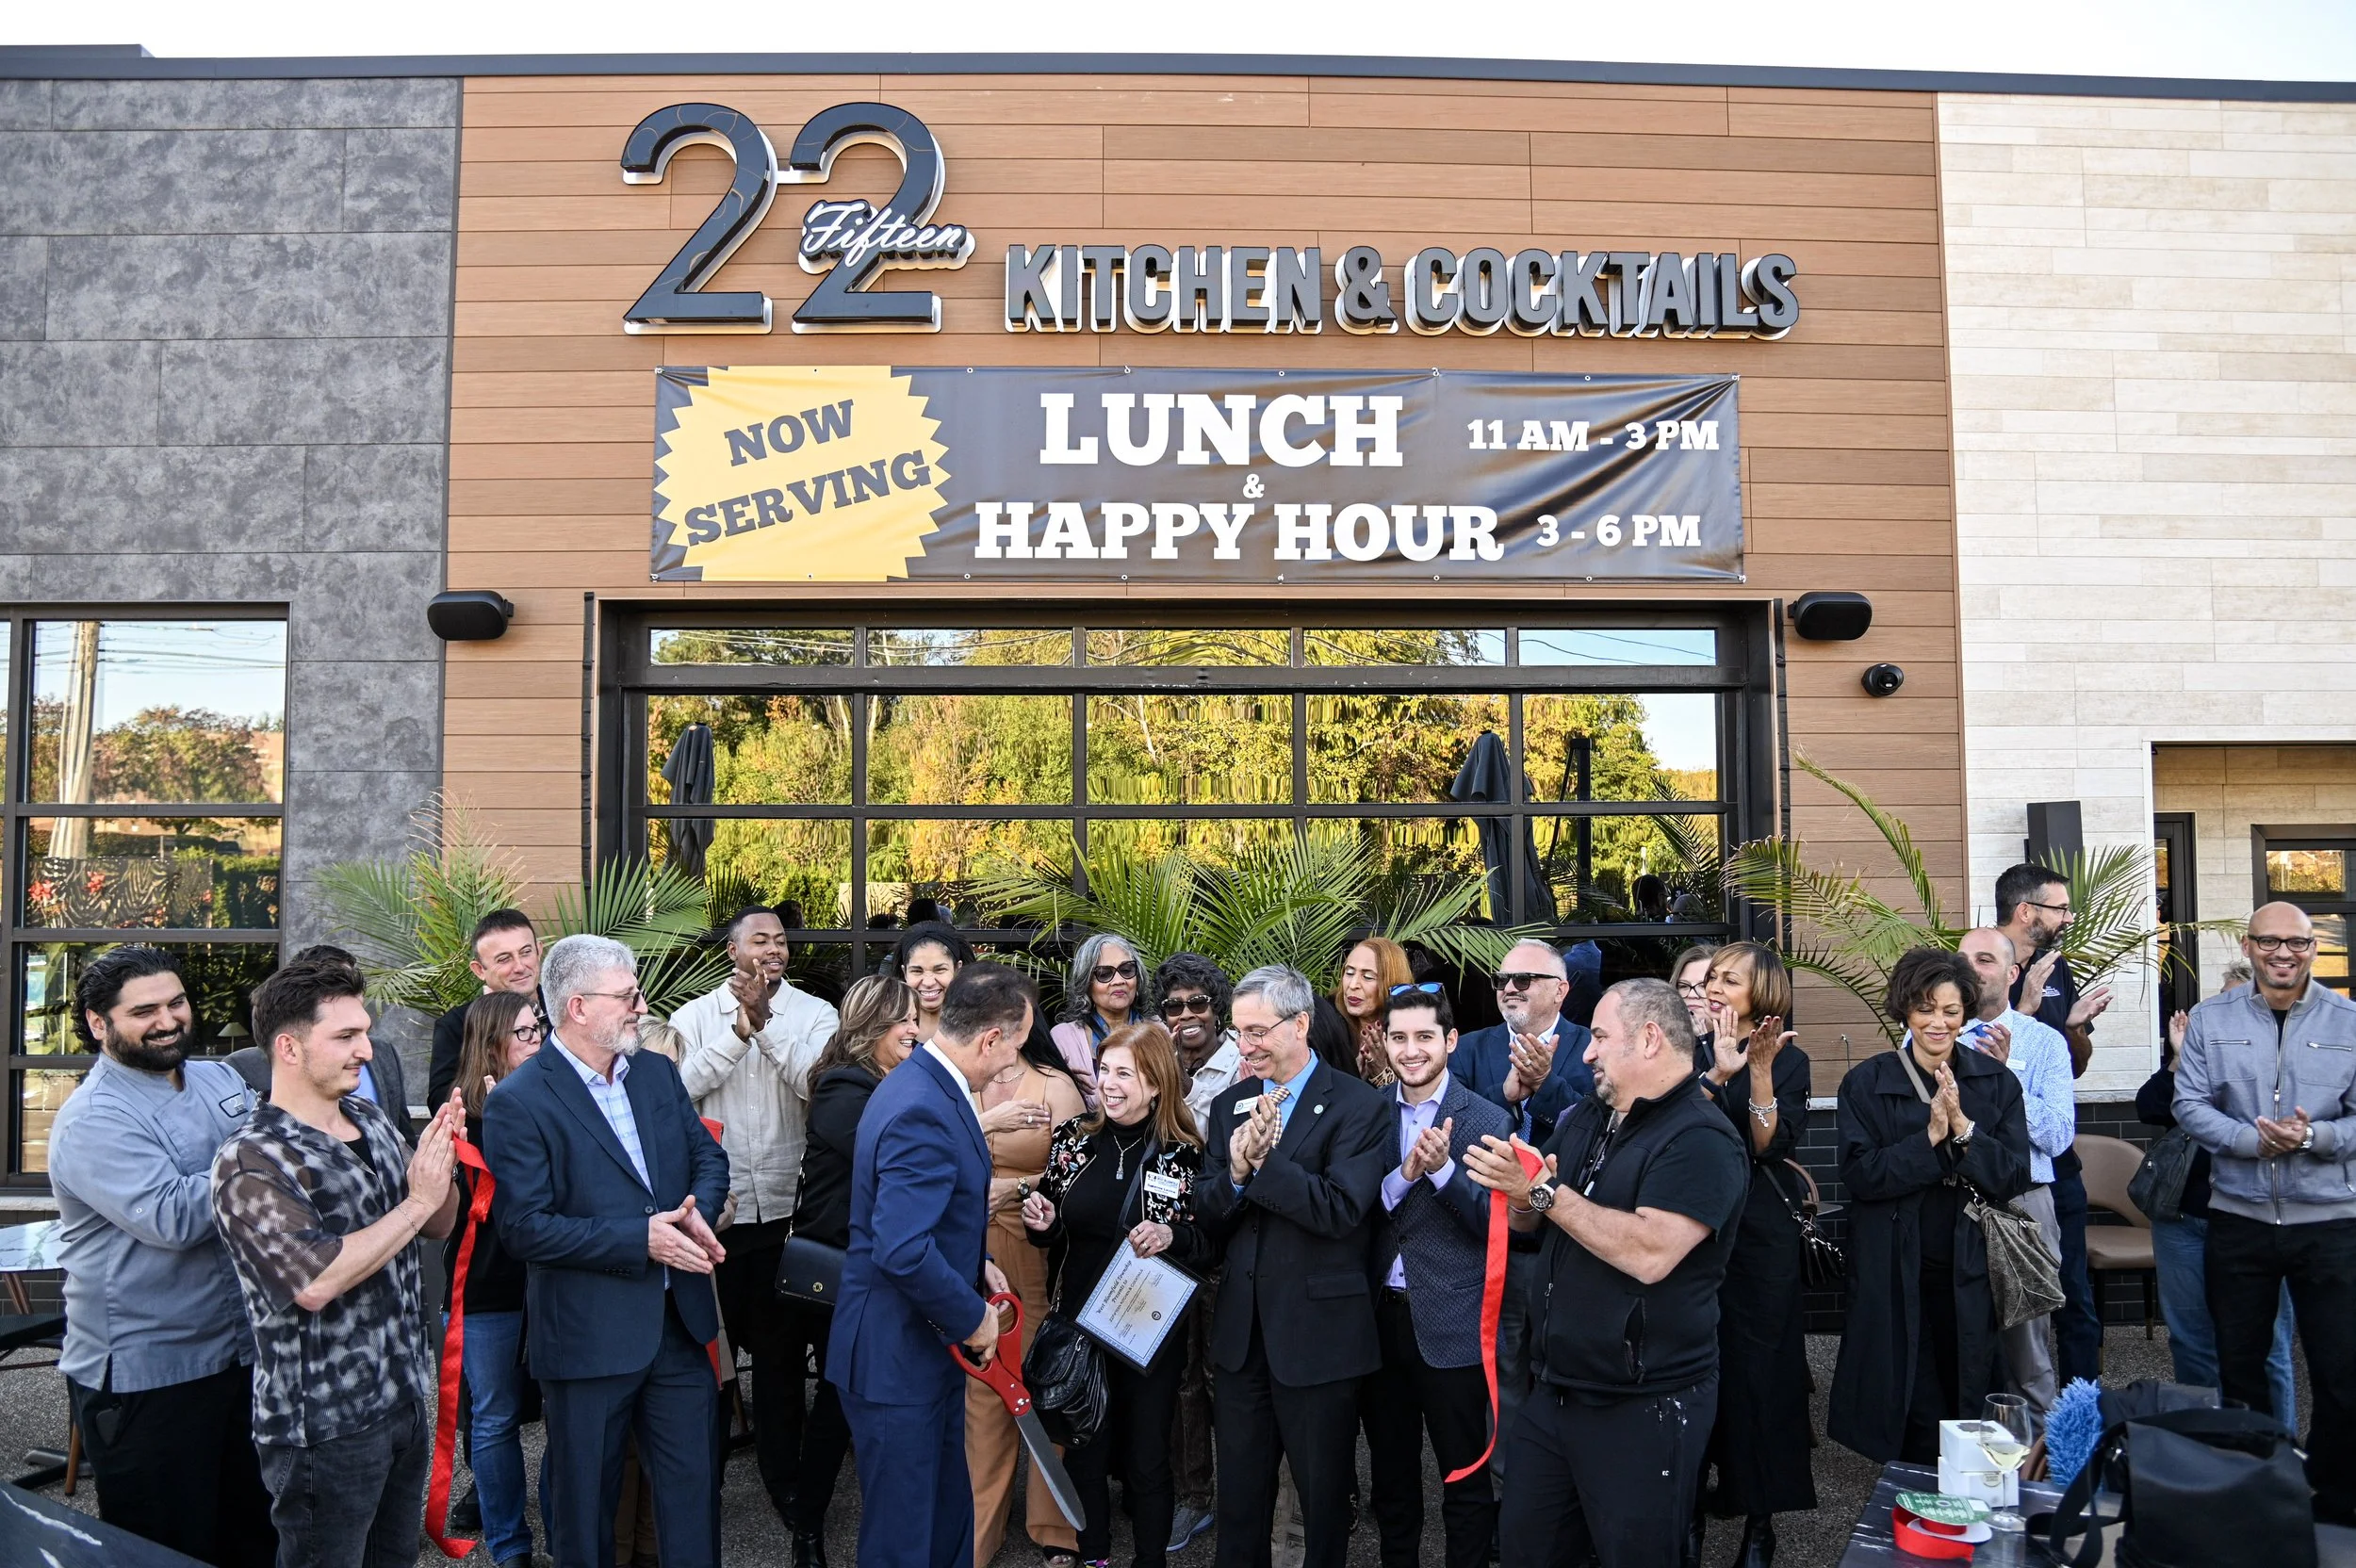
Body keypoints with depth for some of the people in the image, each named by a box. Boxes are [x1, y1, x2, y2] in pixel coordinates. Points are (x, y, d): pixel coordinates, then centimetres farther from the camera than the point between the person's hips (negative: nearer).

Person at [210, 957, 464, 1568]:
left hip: (406, 1396, 7)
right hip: (324, 1424, -7)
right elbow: (313, 1283, -28)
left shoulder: (372, 1119, 5)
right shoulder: (250, 1161, -18)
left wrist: (440, 1162, -8)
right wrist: (416, 1202, -21)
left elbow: (439, 1225, 12)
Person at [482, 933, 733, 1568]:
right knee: (586, 1498, 14)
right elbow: (525, 1227, -19)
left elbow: (708, 1157, 10)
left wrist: (698, 1211, -12)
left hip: (678, 1320, 5)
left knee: (694, 1481, 14)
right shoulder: (518, 1102, -14)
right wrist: (640, 1239, -22)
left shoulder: (658, 1073, 5)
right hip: (588, 1336, -5)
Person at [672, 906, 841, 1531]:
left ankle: (782, 1473, 21)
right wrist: (739, 1030, -17)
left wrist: (765, 1022, -19)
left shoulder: (814, 1013, -1)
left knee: (779, 1344, 6)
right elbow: (683, 1085, -12)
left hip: (784, 1204, -1)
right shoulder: (694, 1016, 2)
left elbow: (814, 1082, -16)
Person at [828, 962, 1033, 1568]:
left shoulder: (930, 1086, 5)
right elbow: (902, 1251, -34)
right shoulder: (922, 1112, -28)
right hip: (897, 1361, -10)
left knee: (949, 1516, 22)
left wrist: (975, 1265, 6)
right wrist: (972, 1317, -20)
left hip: (928, 1346, 10)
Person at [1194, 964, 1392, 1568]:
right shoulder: (1229, 1105, 6)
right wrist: (1235, 1173, -18)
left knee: (1324, 1491, 12)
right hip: (1241, 1331, 5)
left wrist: (1262, 1161, -24)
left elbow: (1341, 1210, -21)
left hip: (1318, 1332, -5)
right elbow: (1206, 1217, 2)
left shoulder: (1358, 1106, -11)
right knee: (1238, 1492, 17)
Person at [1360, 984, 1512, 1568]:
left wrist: (1442, 1169, -26)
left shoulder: (1487, 1120, -8)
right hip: (1380, 1316, 4)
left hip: (1452, 1325, -3)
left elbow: (1493, 1223, -11)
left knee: (1465, 1477, 9)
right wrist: (1404, 1174, -20)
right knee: (1390, 1471, 19)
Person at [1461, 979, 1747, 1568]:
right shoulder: (1582, 1120, 9)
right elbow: (1528, 1219, 11)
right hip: (1556, 1389, 8)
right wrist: (1520, 1193, -12)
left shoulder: (1701, 1139, -16)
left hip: (1644, 1407, -7)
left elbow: (1651, 1252, -29)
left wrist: (1545, 1192, -23)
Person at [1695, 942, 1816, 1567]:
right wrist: (1719, 1073, -22)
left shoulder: (1787, 1060, -1)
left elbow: (1772, 1146, -12)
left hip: (1758, 1236, -2)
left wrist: (1760, 1070, -22)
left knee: (1756, 1370, 2)